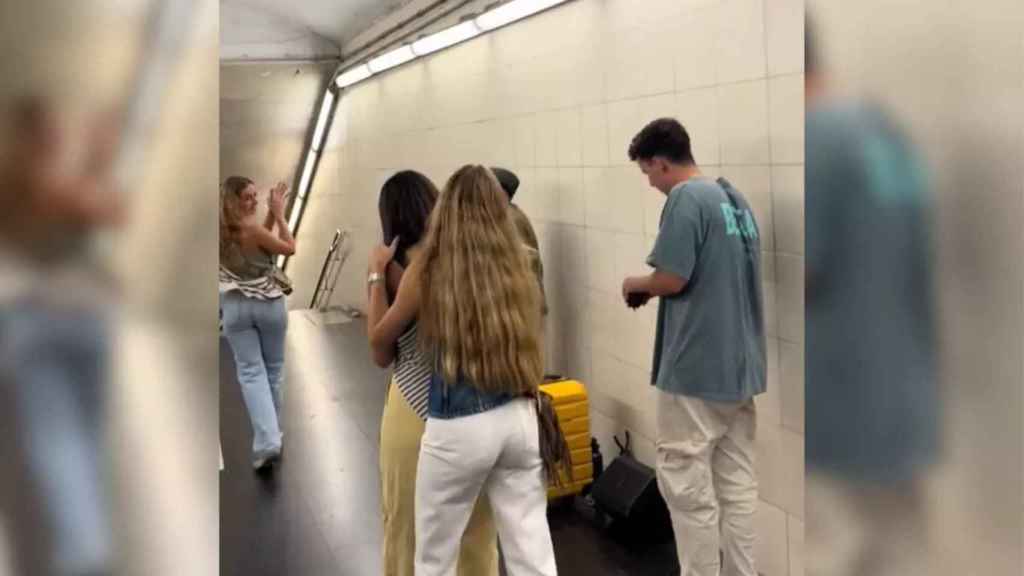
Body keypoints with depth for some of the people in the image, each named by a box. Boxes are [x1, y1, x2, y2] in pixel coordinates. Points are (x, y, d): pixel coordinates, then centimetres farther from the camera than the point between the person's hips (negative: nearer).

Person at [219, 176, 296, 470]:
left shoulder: (222, 231, 0)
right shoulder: (251, 227, -18)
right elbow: (290, 248, -6)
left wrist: (271, 214, 10)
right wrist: (279, 214, -2)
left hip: (234, 306, 4)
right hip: (268, 303, -4)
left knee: (250, 371, 1)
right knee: (273, 368, 14)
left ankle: (267, 441, -10)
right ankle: (272, 433, 24)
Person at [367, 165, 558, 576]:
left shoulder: (428, 270, -9)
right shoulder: (516, 265, 0)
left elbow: (379, 343, 7)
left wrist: (376, 275, 18)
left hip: (458, 429, -3)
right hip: (520, 419, 4)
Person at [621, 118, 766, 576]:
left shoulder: (686, 198, -13)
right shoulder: (736, 199, 13)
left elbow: (672, 279, -19)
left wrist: (637, 284, 2)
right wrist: (654, 286, 16)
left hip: (695, 370, -9)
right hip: (741, 367, 9)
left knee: (688, 489, 2)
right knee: (737, 486, 13)